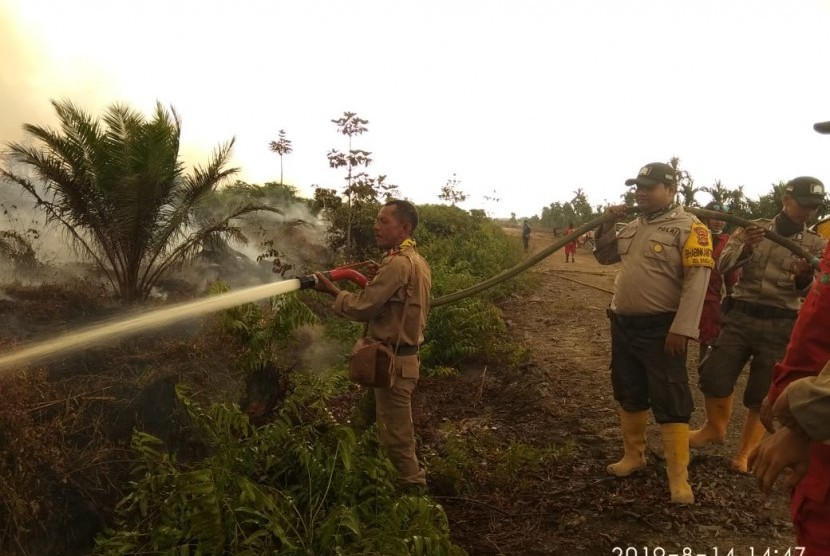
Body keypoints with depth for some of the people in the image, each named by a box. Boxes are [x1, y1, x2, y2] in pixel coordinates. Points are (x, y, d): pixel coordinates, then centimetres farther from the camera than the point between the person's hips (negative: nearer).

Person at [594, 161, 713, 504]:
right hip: (623, 324, 7)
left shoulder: (689, 227, -11)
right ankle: (633, 456, 34)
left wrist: (681, 329, -22)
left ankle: (678, 476, 9)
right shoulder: (632, 226, 11)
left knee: (670, 402, -1)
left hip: (660, 329, -7)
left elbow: (696, 281, -17)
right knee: (629, 395, 17)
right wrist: (608, 225, 4)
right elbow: (604, 257, 22)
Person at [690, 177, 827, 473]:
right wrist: (745, 248, -27)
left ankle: (746, 451, 26)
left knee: (762, 394, 6)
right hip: (741, 316, 1)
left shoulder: (816, 245, 2)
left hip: (780, 325, -1)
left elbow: (808, 292, -7)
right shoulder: (752, 229, 2)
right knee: (713, 376, 0)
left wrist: (805, 278, -30)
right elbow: (723, 266, -8)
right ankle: (715, 427, 27)